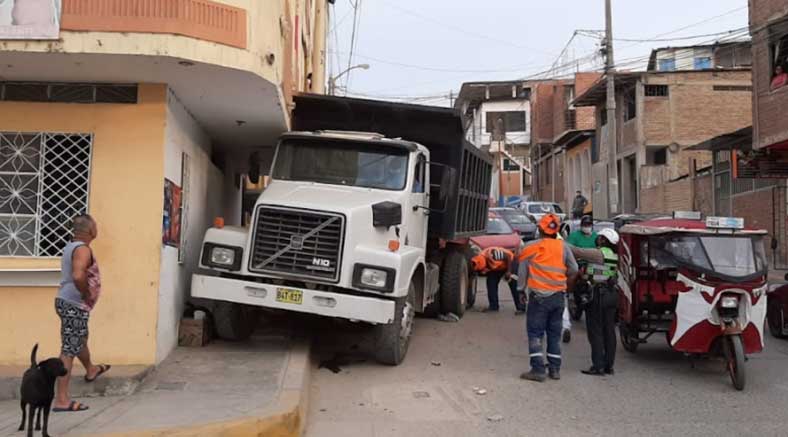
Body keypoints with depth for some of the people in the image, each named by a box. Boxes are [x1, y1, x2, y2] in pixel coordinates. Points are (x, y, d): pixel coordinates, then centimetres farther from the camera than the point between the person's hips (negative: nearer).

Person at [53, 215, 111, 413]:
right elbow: (78, 276, -35)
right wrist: (87, 295, -18)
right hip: (74, 305, -10)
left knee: (80, 339, 30)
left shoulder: (71, 246, 11)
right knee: (69, 350, -7)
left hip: (67, 302, 10)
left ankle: (91, 370, 54)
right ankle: (62, 400, -5)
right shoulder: (83, 249, -19)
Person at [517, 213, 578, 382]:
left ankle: (538, 369, -4)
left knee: (535, 333, 2)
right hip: (559, 296, 4)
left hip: (539, 296, -4)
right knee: (555, 333, 14)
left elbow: (522, 273, -2)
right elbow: (574, 270, 8)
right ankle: (555, 369, 17)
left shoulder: (530, 247, -6)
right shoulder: (563, 247, 3)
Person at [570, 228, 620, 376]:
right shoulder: (614, 256, 12)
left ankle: (598, 366, -3)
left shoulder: (598, 254, -13)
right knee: (609, 330, 10)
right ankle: (609, 366, 15)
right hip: (611, 294, 8)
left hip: (598, 295, -8)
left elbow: (577, 252, -15)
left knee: (595, 331, -3)